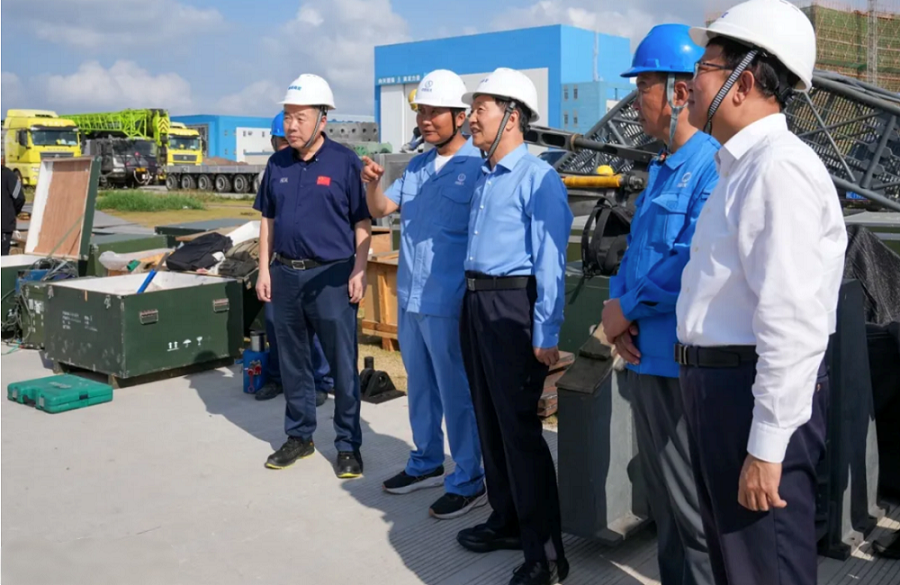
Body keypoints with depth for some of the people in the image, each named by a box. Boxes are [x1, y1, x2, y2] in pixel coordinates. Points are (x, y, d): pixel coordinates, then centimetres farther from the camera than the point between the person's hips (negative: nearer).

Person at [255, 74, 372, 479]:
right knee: (293, 362, 14)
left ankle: (348, 445, 14)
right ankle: (299, 436, 28)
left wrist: (359, 271, -13)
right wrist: (265, 269, 7)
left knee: (343, 366, 1)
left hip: (331, 275, -5)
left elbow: (362, 223, -5)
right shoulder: (278, 164, 8)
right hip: (286, 274, 5)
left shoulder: (344, 162, -6)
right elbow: (268, 221, 14)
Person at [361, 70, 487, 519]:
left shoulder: (477, 167, -12)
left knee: (457, 394, 3)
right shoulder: (417, 167, 12)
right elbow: (380, 210, 15)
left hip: (447, 303, -8)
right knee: (420, 388, 19)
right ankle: (426, 463, 35)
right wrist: (373, 182, -6)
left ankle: (468, 481, 16)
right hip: (409, 298, 8)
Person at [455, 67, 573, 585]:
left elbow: (550, 261, -17)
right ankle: (507, 521, 31)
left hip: (513, 304, -9)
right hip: (476, 303, 9)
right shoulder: (485, 177, 15)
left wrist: (546, 333, -20)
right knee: (491, 419, 16)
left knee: (519, 427, -6)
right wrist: (474, 303, 16)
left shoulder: (537, 178, -12)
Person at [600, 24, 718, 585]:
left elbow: (694, 262, -25)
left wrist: (628, 309, -13)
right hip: (645, 353, 9)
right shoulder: (662, 170, 15)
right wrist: (616, 304, 0)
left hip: (682, 359, -9)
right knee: (663, 496, 20)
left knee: (691, 503, 3)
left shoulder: (712, 165, -16)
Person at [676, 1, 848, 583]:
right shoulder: (741, 166, 14)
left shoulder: (780, 167, -18)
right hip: (717, 383, 10)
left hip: (757, 394, -10)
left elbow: (794, 323, -25)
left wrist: (766, 446, -23)